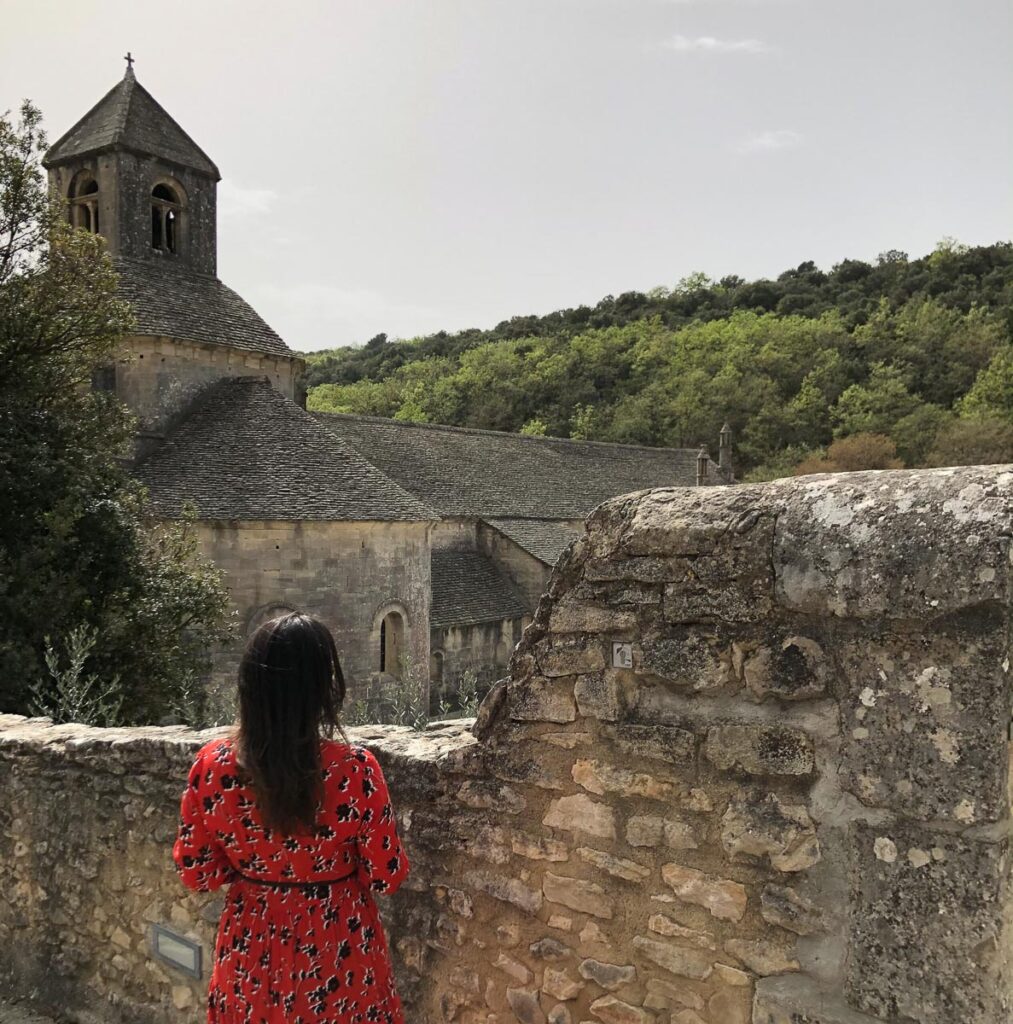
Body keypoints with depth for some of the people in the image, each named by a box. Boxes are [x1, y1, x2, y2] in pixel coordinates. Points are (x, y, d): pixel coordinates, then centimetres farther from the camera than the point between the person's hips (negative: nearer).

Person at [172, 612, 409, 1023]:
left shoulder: (212, 765, -15)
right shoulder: (354, 769, -23)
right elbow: (386, 876, -12)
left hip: (251, 956, 2)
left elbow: (196, 873, -3)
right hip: (337, 955, -2)